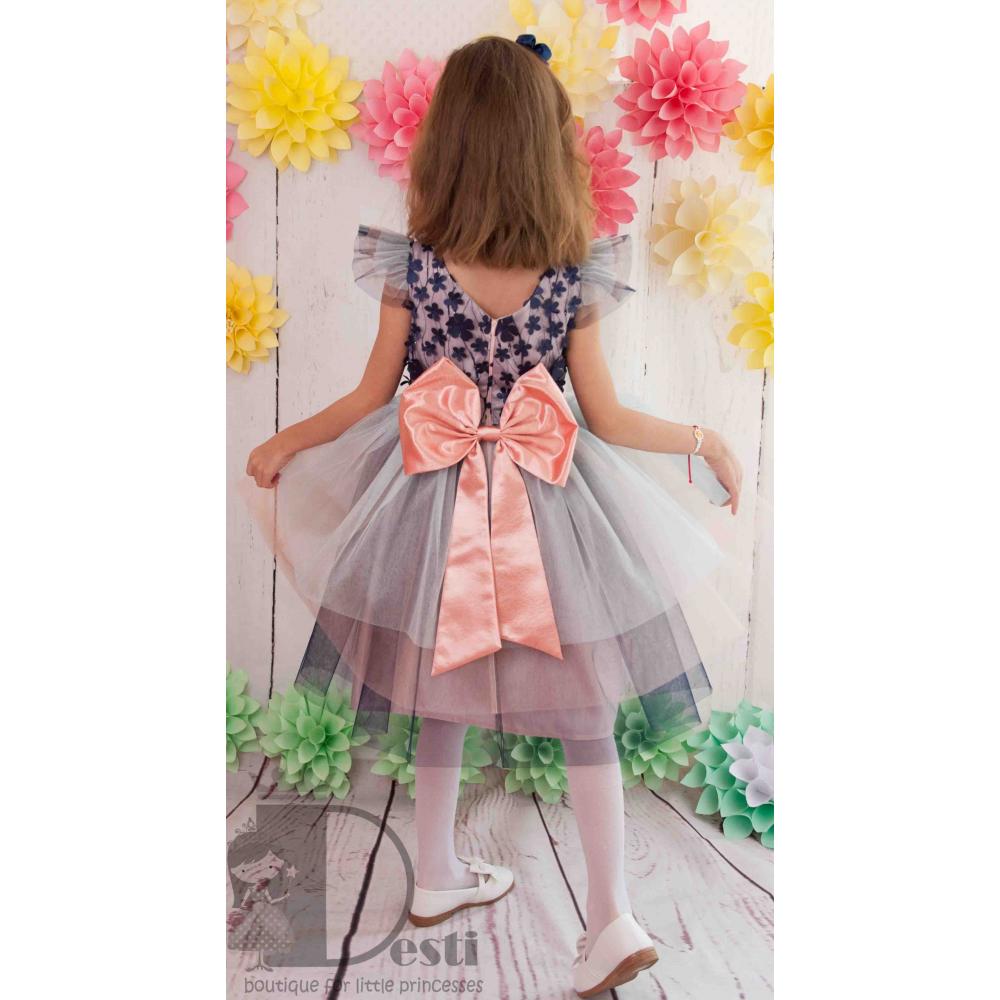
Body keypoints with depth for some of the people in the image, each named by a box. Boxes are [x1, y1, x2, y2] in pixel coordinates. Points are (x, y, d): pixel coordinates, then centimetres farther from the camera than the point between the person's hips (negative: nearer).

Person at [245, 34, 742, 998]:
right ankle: (611, 917, 12)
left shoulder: (411, 266, -8)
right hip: (551, 511, -1)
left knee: (440, 696, 19)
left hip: (435, 501, 1)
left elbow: (371, 398, -3)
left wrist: (283, 444, 14)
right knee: (583, 711, 11)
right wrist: (703, 438, 11)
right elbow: (608, 420, -5)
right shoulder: (575, 278, -8)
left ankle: (437, 878, 37)